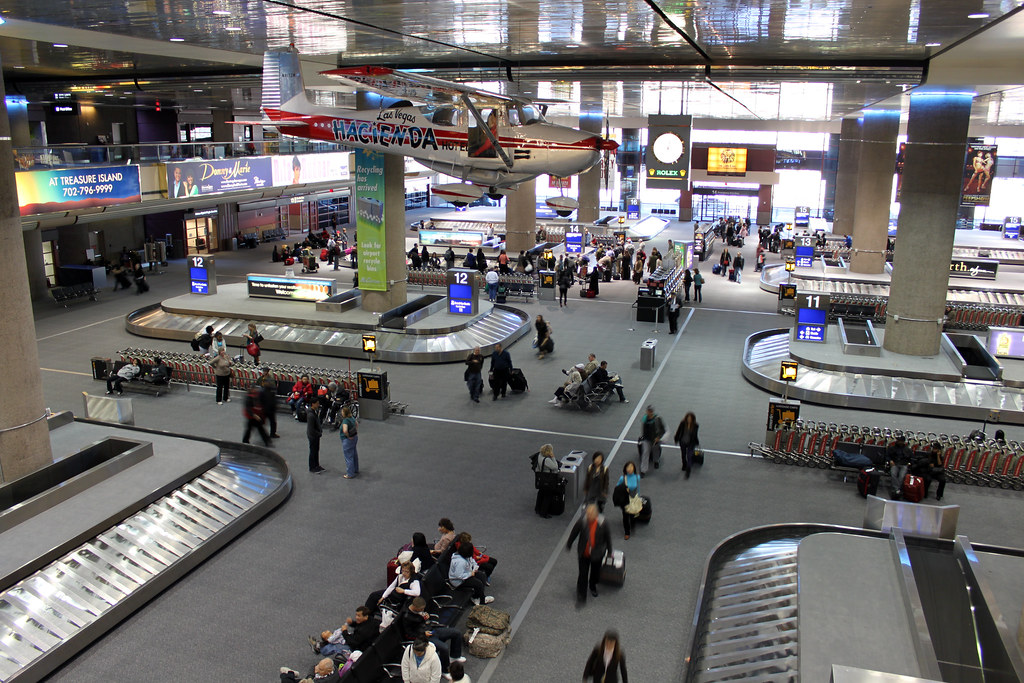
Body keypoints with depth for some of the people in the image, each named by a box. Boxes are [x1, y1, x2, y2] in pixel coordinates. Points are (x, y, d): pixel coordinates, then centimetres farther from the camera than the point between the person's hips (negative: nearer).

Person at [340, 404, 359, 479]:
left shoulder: (345, 420, -27)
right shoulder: (352, 418, 0)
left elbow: (345, 430, -41)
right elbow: (356, 425, 18)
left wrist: (348, 436, -24)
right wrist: (356, 433, 14)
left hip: (348, 440, -9)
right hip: (354, 438, 9)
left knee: (349, 457, 5)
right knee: (354, 455, 23)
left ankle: (350, 474, 15)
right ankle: (356, 470, 38)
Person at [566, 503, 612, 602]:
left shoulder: (602, 524, -21)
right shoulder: (581, 521, -22)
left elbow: (608, 537, -4)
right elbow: (574, 533, -4)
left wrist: (609, 551, 8)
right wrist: (569, 545, 10)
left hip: (597, 554, 1)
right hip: (584, 553, -1)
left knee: (595, 572, 20)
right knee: (583, 574, 0)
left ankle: (593, 586, 51)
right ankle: (581, 595, 15)